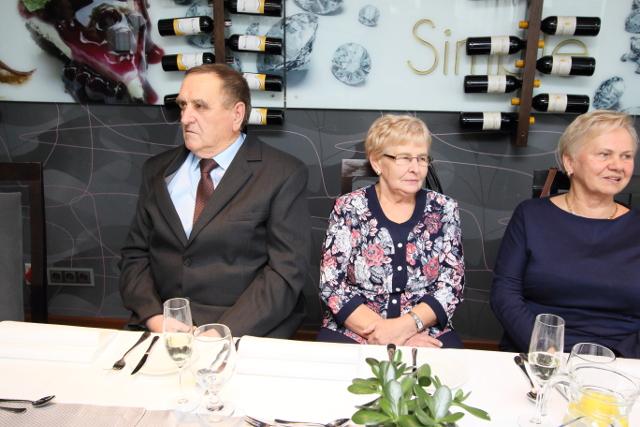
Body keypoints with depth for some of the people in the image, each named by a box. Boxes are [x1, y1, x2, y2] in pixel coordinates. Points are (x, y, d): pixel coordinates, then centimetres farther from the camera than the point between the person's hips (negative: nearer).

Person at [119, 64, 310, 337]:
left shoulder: (283, 175, -6)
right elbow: (135, 254, 9)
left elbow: (286, 271, -11)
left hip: (244, 332, -3)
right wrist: (155, 318, -8)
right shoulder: (158, 170, 9)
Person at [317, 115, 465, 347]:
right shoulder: (348, 208, -1)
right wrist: (384, 331, -17)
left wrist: (405, 326, -16)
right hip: (352, 333, 0)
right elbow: (331, 285, -6)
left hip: (426, 334, 1)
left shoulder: (443, 210, 3)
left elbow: (451, 286, -1)